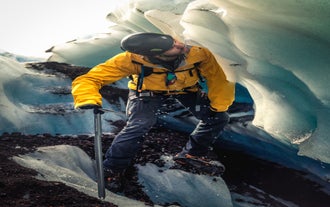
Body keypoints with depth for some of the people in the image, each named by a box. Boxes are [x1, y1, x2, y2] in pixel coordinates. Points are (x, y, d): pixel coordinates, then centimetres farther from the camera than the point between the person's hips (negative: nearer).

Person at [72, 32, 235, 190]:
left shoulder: (200, 55, -36)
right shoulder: (133, 60, -39)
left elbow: (218, 80, -19)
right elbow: (88, 80, -39)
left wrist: (219, 107, -22)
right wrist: (88, 100, -57)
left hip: (186, 90, 4)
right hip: (147, 92, -3)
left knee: (218, 117, -3)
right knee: (139, 124, -27)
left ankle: (189, 157, 16)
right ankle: (111, 169, -9)